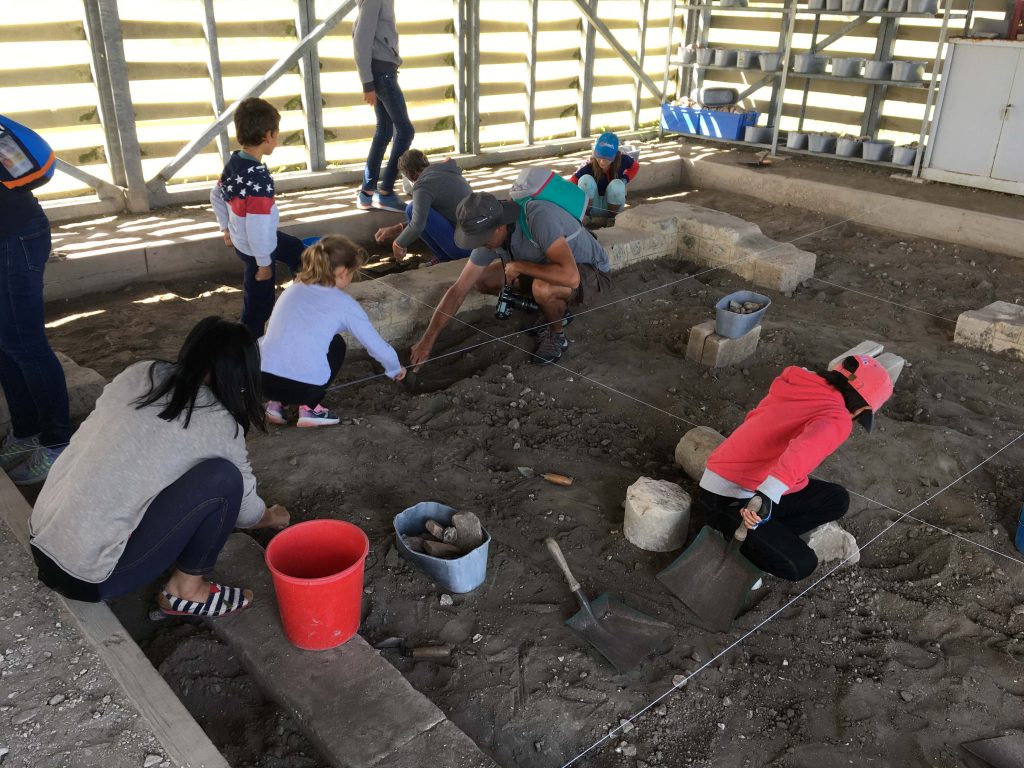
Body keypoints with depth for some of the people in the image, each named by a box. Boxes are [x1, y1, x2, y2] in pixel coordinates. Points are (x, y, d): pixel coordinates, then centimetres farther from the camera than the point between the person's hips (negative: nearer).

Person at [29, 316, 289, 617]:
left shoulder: (138, 374, 4)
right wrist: (273, 517, 28)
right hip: (89, 576, -7)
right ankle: (185, 591, 6)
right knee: (223, 477, -10)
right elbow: (246, 509, 4)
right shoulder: (217, 424, -10)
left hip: (41, 542, 7)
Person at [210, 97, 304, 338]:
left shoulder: (234, 161, -7)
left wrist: (226, 228, 22)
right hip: (256, 248, -10)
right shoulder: (259, 180, -36)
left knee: (295, 249, 31)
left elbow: (216, 196, 9)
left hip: (241, 239, 10)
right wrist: (264, 263, -20)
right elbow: (257, 228, -33)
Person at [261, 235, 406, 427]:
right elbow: (376, 345, 12)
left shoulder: (293, 289, 17)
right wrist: (395, 369, 33)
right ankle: (309, 408, 13)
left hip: (261, 378, 5)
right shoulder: (344, 304, 5)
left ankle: (277, 402, 21)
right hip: (303, 387, -4)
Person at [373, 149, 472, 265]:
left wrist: (399, 244, -6)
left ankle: (445, 258, -1)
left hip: (463, 247, -9)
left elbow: (417, 225, -25)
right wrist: (395, 229, 19)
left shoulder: (424, 184, -13)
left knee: (412, 209, -10)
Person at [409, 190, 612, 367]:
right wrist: (427, 340, -10)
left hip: (591, 273, -7)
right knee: (482, 280, -1)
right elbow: (458, 291, -7)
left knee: (542, 287, -38)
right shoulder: (489, 236, -13)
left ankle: (556, 335, -5)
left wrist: (519, 266, -31)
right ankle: (556, 308, 11)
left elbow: (570, 276, -45)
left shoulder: (537, 216, -36)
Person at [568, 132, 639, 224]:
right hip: (593, 206, -1)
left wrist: (625, 179, -10)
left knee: (617, 185, -32)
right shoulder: (588, 166, -23)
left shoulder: (622, 159, -16)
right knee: (585, 180, -31)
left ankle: (612, 216, -5)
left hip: (612, 204, 2)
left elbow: (635, 166, 7)